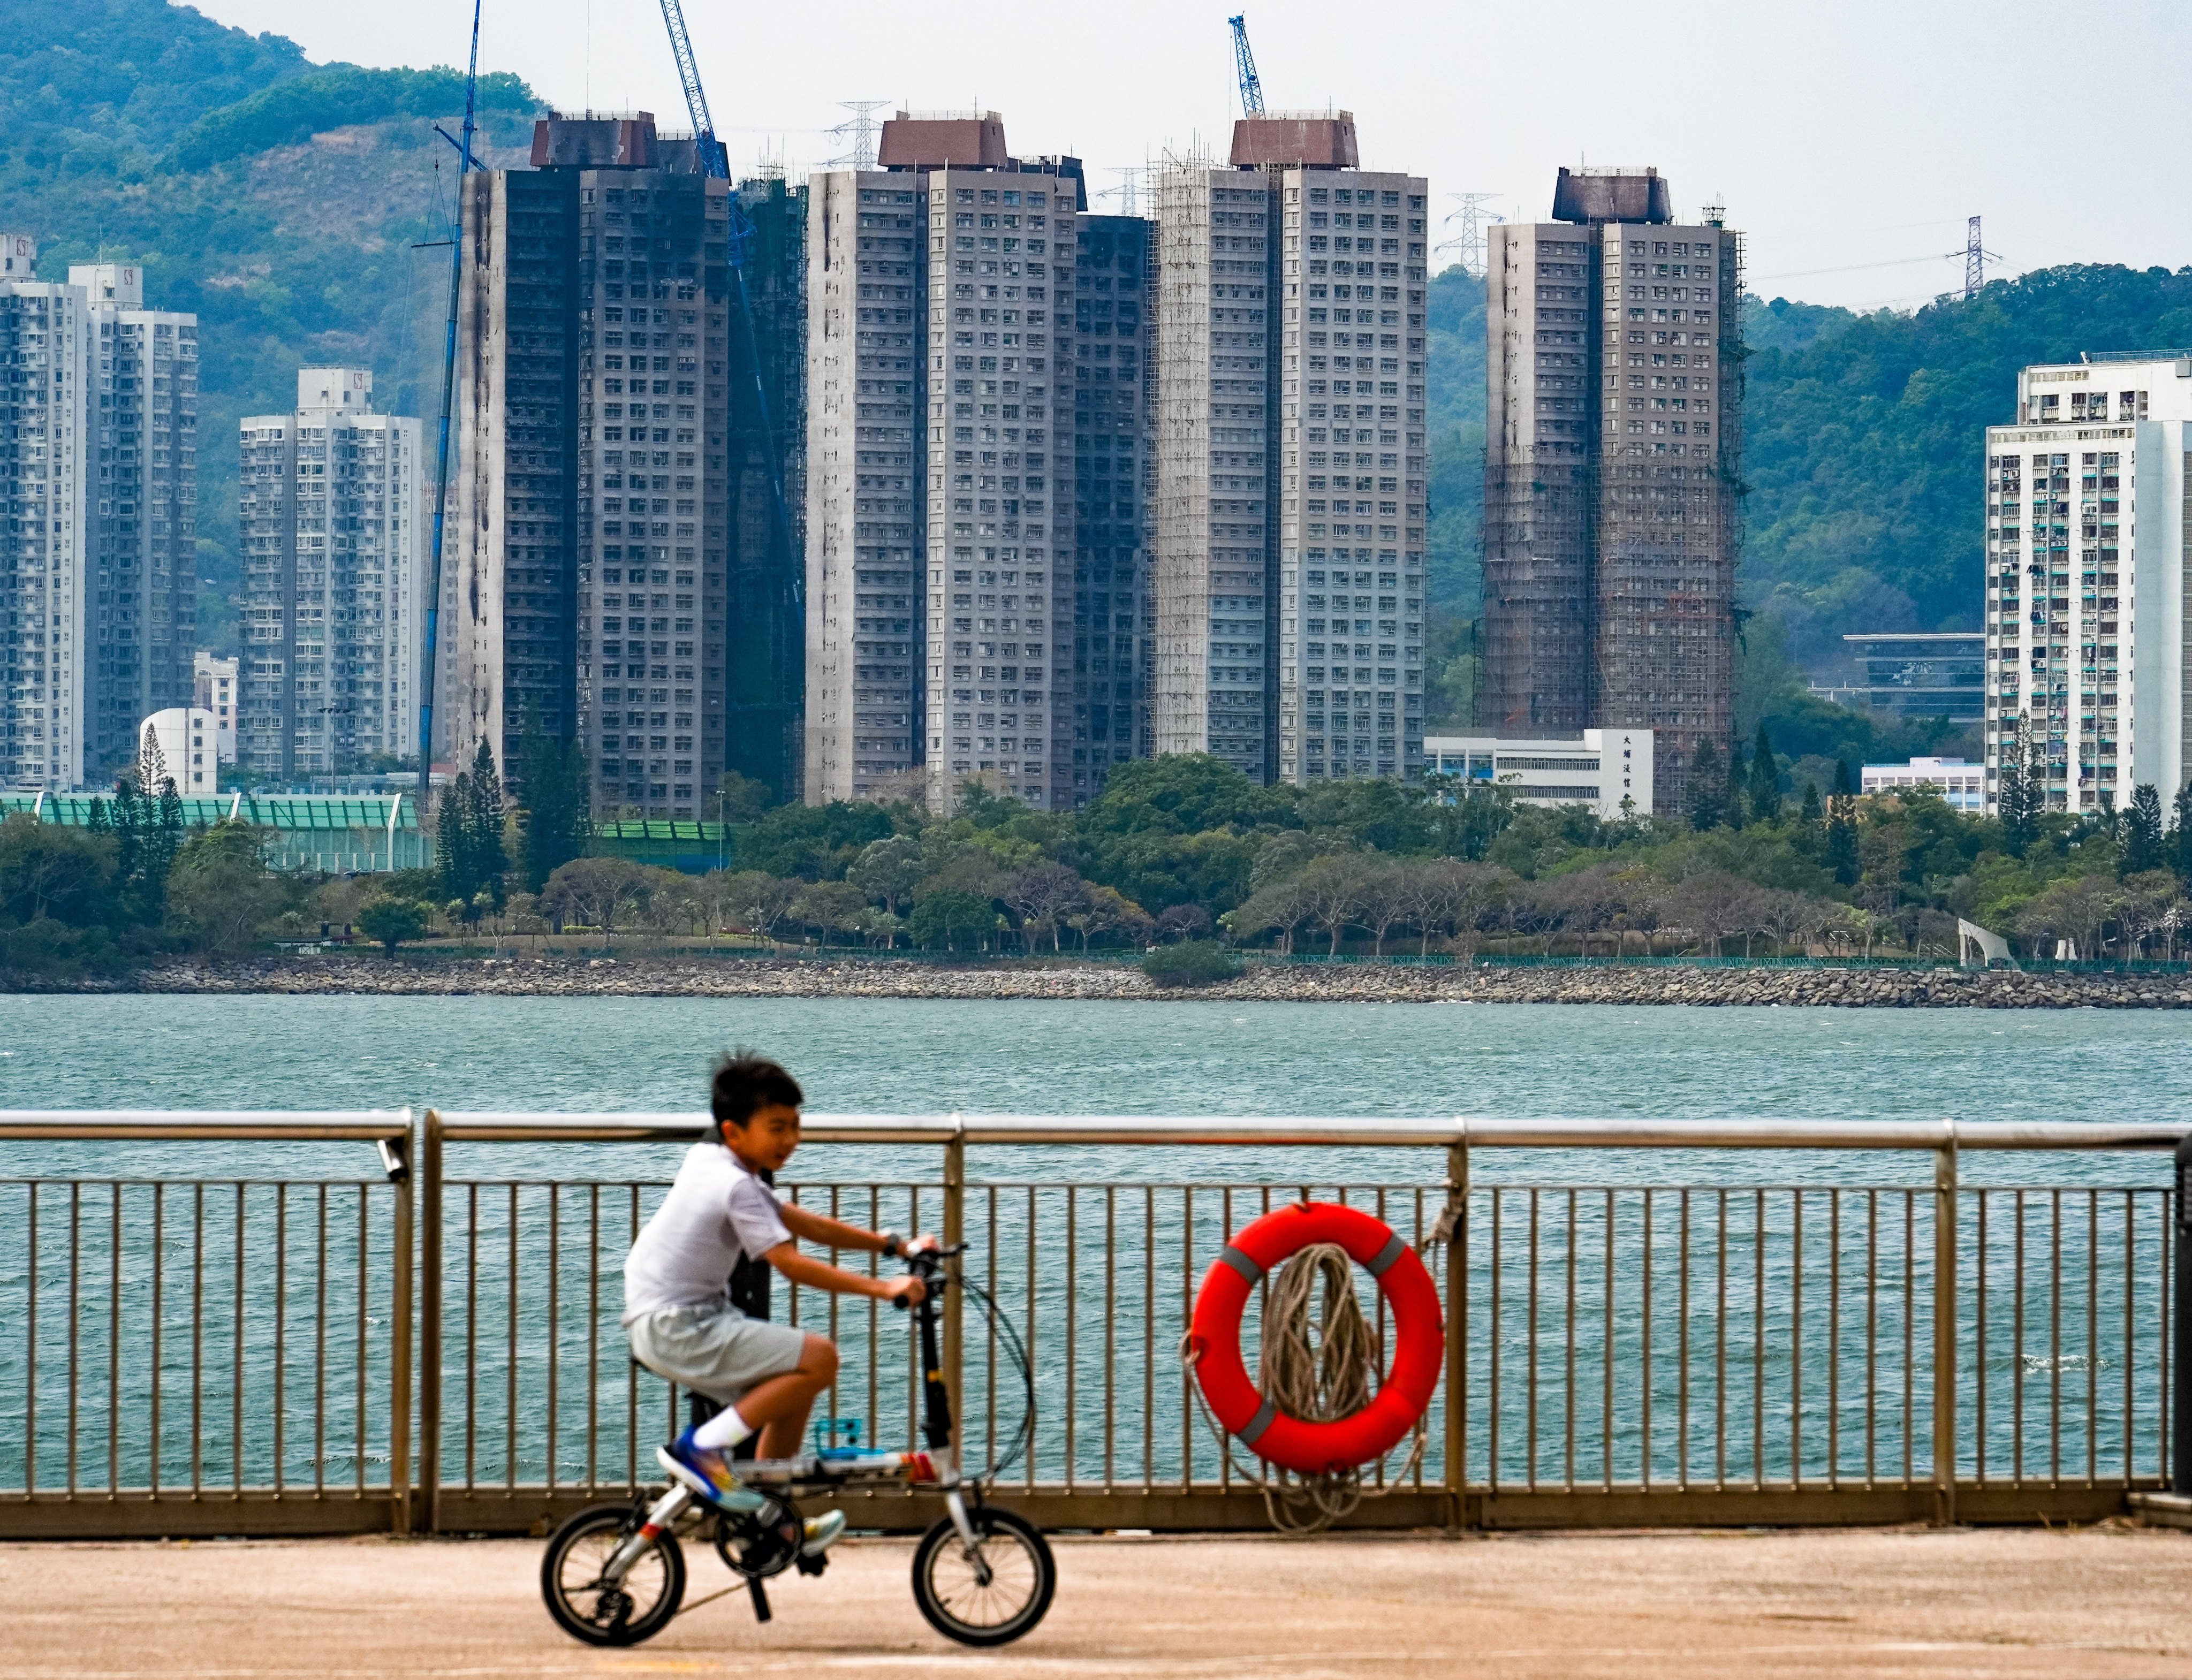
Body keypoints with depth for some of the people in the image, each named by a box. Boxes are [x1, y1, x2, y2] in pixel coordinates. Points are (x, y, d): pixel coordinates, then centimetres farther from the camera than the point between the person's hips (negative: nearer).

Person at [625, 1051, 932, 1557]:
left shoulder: (708, 1162, 13)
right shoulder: (737, 1187, -17)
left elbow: (801, 1223, 16)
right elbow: (791, 1263, -24)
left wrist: (893, 1245, 11)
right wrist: (882, 1288, -26)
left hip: (669, 1320, 10)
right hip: (678, 1329, -10)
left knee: (794, 1383, 18)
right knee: (818, 1359, -15)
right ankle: (703, 1448, -9)